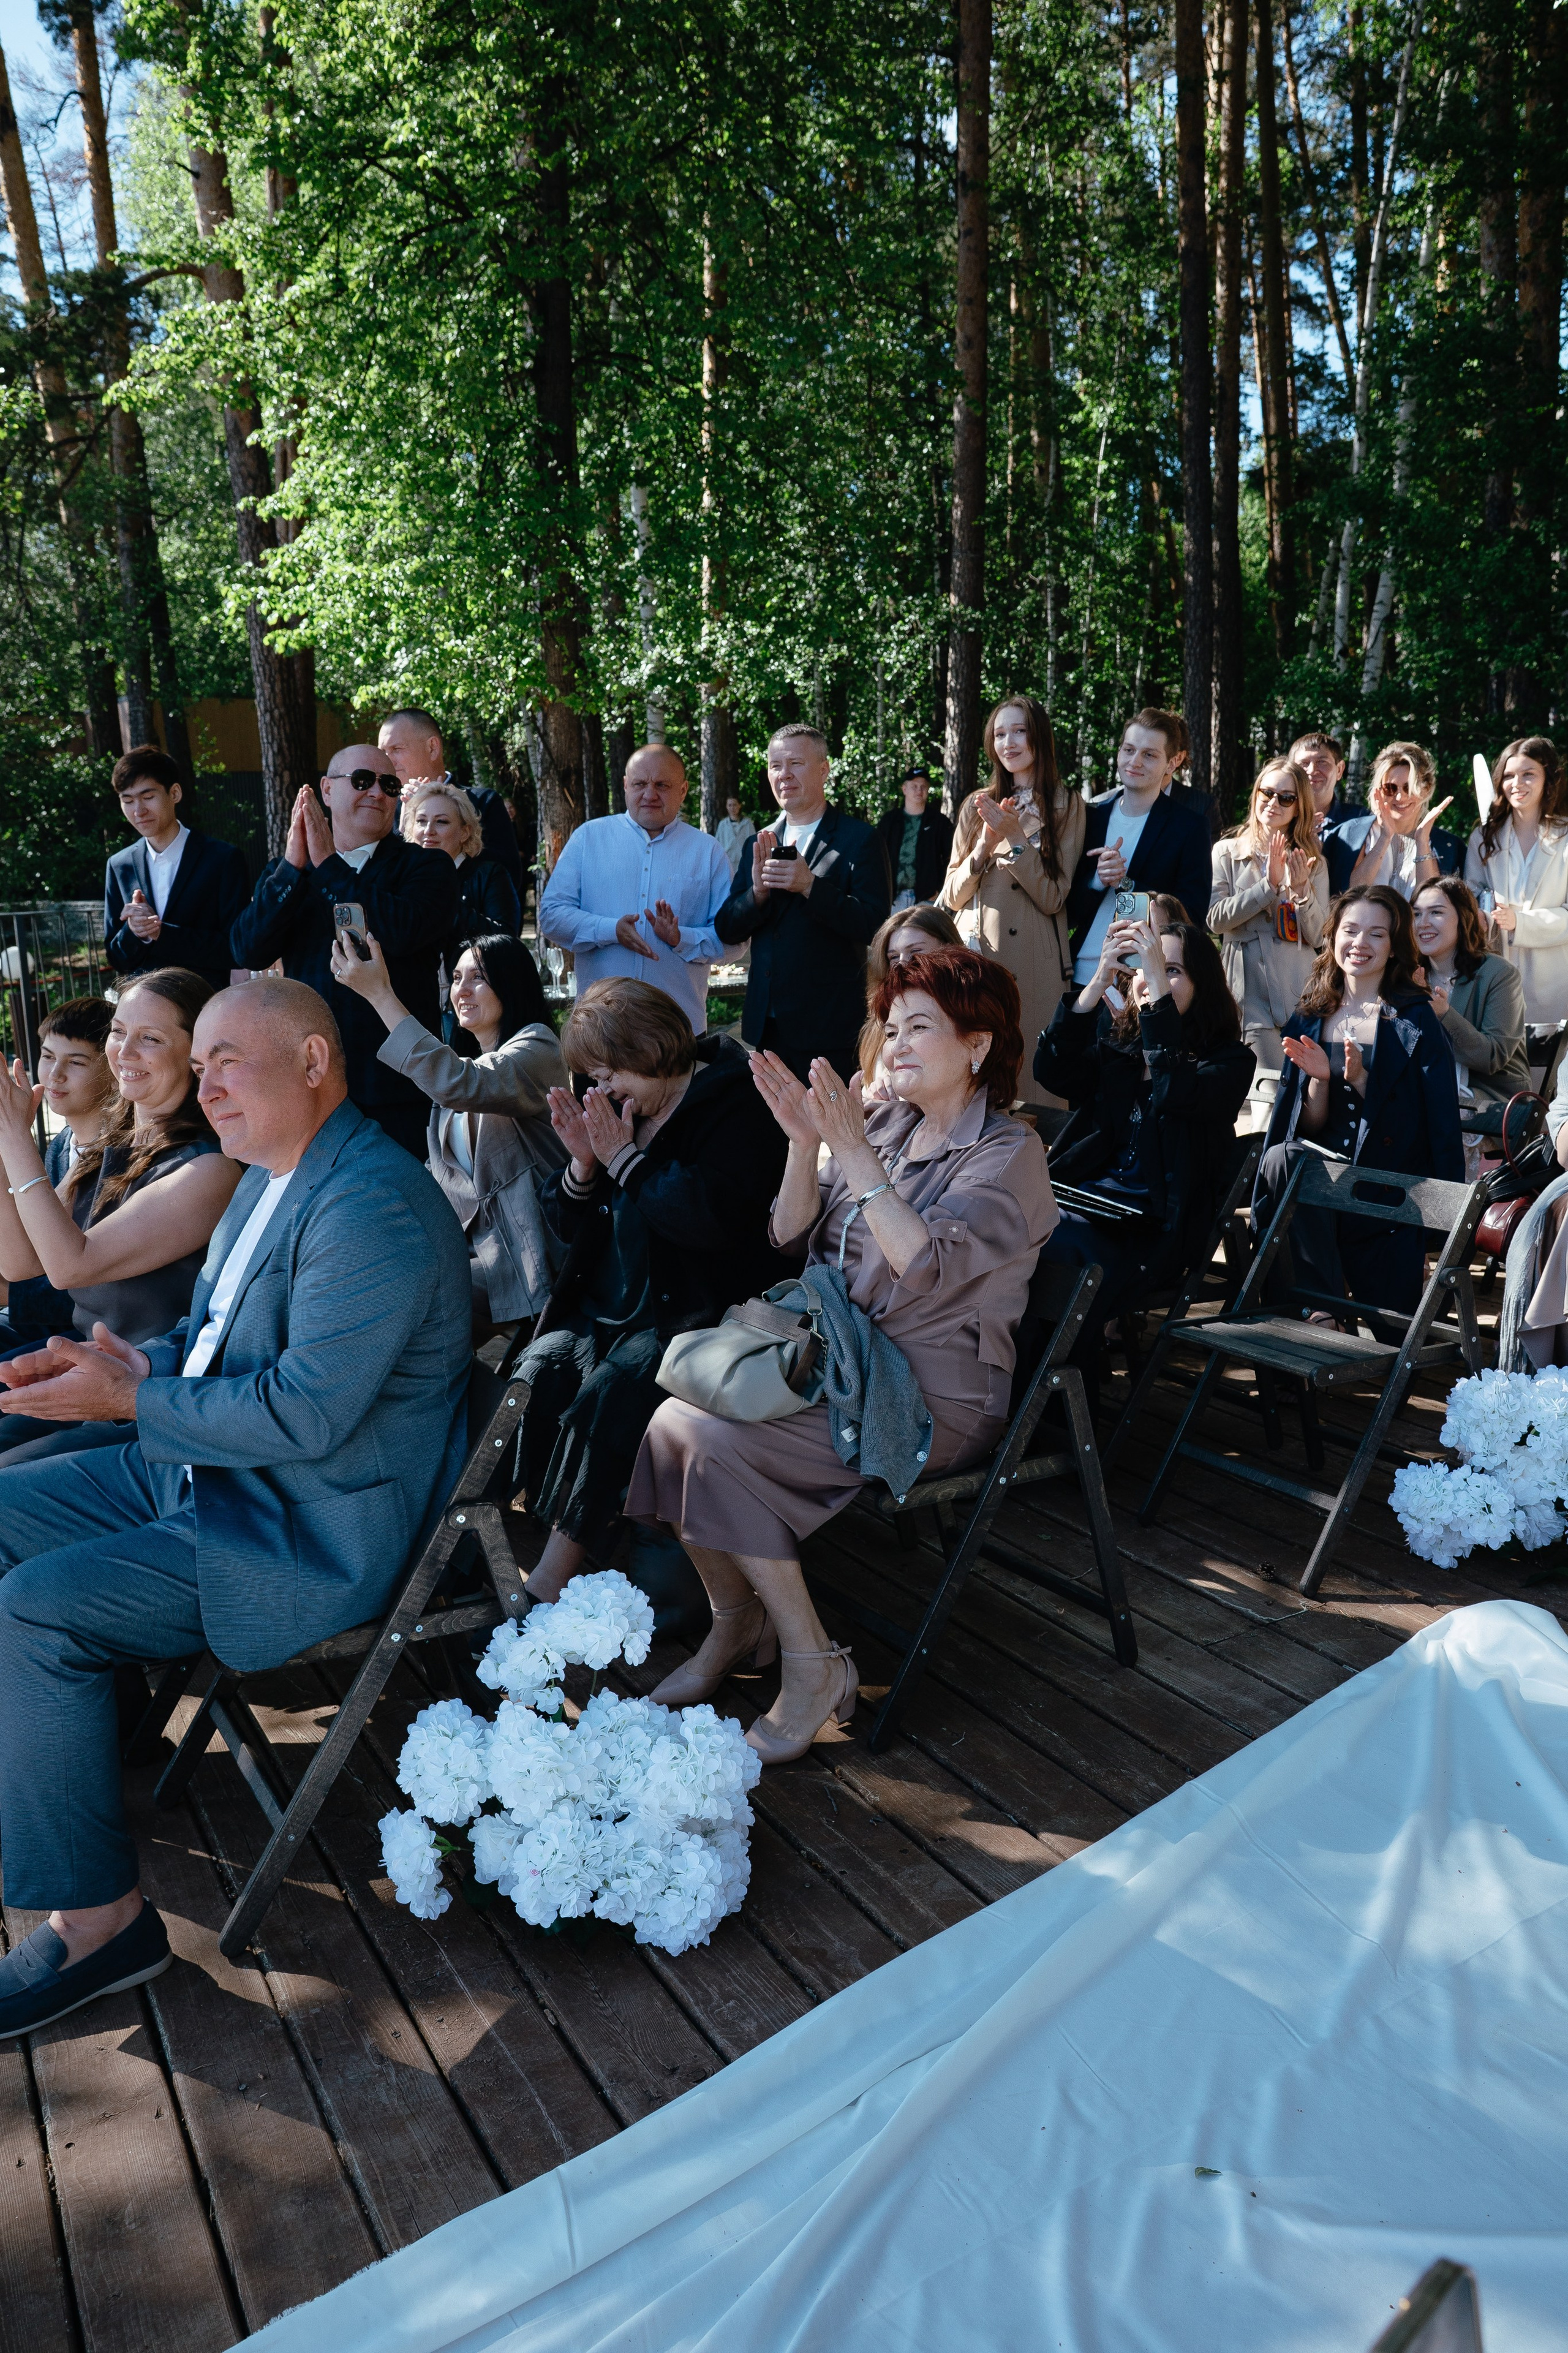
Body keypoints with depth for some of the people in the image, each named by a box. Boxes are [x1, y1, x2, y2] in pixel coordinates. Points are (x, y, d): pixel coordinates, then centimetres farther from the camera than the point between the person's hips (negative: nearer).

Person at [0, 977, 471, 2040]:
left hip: (313, 1533, -10)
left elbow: (307, 1414, -28)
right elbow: (211, 1335, 20)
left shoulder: (373, 1205, -23)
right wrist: (127, 1362, -1)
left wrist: (131, 1401, -18)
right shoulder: (271, 1177, 10)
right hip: (208, 1474, 11)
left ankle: (97, 1917, -6)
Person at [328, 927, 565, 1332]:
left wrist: (380, 995, -29)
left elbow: (459, 1086, -30)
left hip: (520, 1250, -8)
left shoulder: (537, 1047, -10)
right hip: (465, 1238, 8)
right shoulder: (464, 1058, 18)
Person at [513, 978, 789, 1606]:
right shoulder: (612, 1112, 16)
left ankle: (548, 1584, -23)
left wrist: (624, 1157, -15)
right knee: (531, 1379, -21)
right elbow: (567, 1228, 18)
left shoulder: (734, 1107, -7)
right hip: (603, 1311, 7)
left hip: (694, 1313, -7)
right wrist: (583, 1164, -2)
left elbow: (713, 1217, -24)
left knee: (606, 1400, -29)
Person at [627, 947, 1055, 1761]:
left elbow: (929, 1270, -23)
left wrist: (856, 1158, -26)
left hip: (934, 1396, -7)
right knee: (673, 1417, -14)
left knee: (717, 1443, -24)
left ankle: (814, 1665, -8)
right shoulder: (884, 1123, 11)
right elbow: (792, 1242, 8)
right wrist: (804, 1146, -7)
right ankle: (732, 1620, 6)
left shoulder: (1008, 1153, -8)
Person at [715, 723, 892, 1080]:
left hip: (829, 1028, -5)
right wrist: (758, 892, -13)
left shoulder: (858, 839, -4)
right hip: (764, 1025, 5)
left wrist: (810, 886, -23)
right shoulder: (760, 843, 11)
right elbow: (727, 931, 7)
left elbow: (875, 927, -14)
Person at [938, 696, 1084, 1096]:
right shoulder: (977, 805, 11)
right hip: (974, 953, 2)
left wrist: (1015, 838, -13)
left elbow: (1052, 898, -5)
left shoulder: (1067, 807, 3)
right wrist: (985, 844, -8)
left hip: (1033, 963, -2)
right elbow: (953, 898, 6)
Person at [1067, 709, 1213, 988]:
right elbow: (1067, 910, 5)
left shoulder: (1189, 826, -1)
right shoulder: (1091, 817, 7)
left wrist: (1124, 883, -15)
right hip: (1081, 976, 3)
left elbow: (1193, 914, -9)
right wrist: (1097, 881, -14)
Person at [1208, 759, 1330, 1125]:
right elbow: (1215, 918, -4)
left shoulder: (1313, 862, 15)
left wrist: (1301, 890, -8)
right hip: (1251, 985, -2)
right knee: (1274, 1093, -16)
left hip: (1300, 988, 2)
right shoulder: (1228, 852, 11)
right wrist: (1270, 885, -10)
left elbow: (1316, 937, 8)